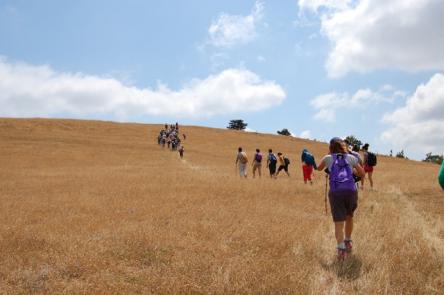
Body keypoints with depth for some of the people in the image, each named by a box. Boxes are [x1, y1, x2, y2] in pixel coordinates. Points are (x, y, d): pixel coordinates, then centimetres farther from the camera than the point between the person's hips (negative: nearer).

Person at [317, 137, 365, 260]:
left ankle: (341, 249, -20)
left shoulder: (328, 158, 15)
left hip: (335, 192, -2)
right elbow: (362, 173, 21)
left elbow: (319, 168, 34)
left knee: (339, 222, -4)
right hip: (351, 191, 2)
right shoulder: (351, 158, 16)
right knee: (349, 217, 26)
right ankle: (348, 242, 38)